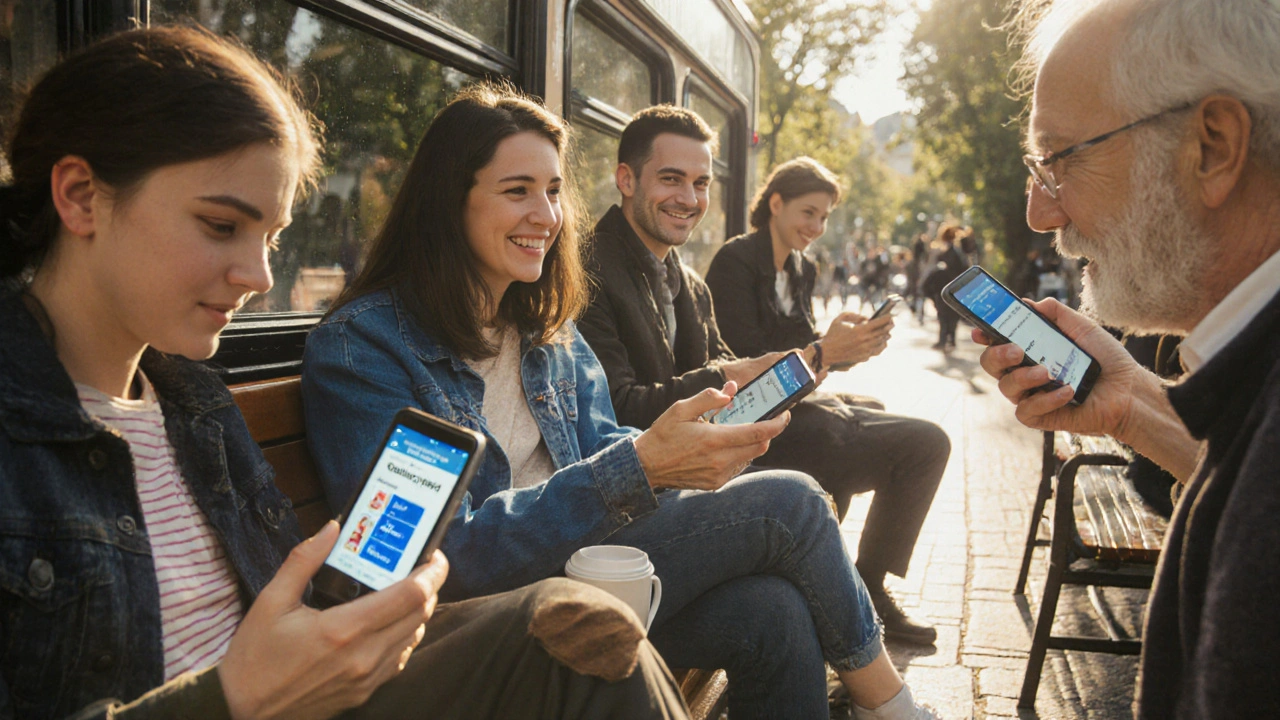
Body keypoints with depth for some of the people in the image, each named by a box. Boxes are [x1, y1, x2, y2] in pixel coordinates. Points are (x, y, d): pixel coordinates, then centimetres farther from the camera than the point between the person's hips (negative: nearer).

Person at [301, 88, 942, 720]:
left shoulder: (549, 326, 10)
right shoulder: (359, 345, -14)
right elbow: (448, 557, -21)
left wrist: (693, 454, -16)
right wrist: (638, 466, -30)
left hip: (573, 562, 7)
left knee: (773, 611, -23)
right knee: (785, 503, -14)